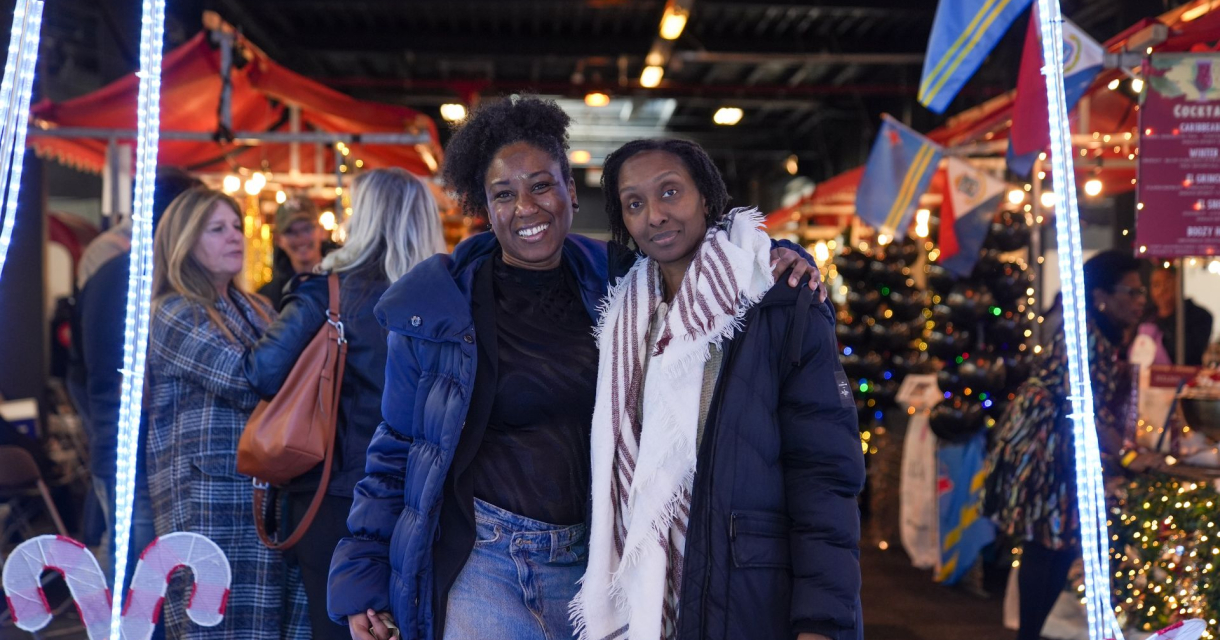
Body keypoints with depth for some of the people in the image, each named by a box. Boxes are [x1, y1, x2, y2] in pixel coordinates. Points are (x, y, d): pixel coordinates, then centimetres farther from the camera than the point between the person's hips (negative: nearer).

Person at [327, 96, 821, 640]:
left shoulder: (612, 282, 1)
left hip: (585, 559, 3)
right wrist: (362, 575, -3)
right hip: (475, 558, -3)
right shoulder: (436, 306, -5)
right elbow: (395, 449, 1)